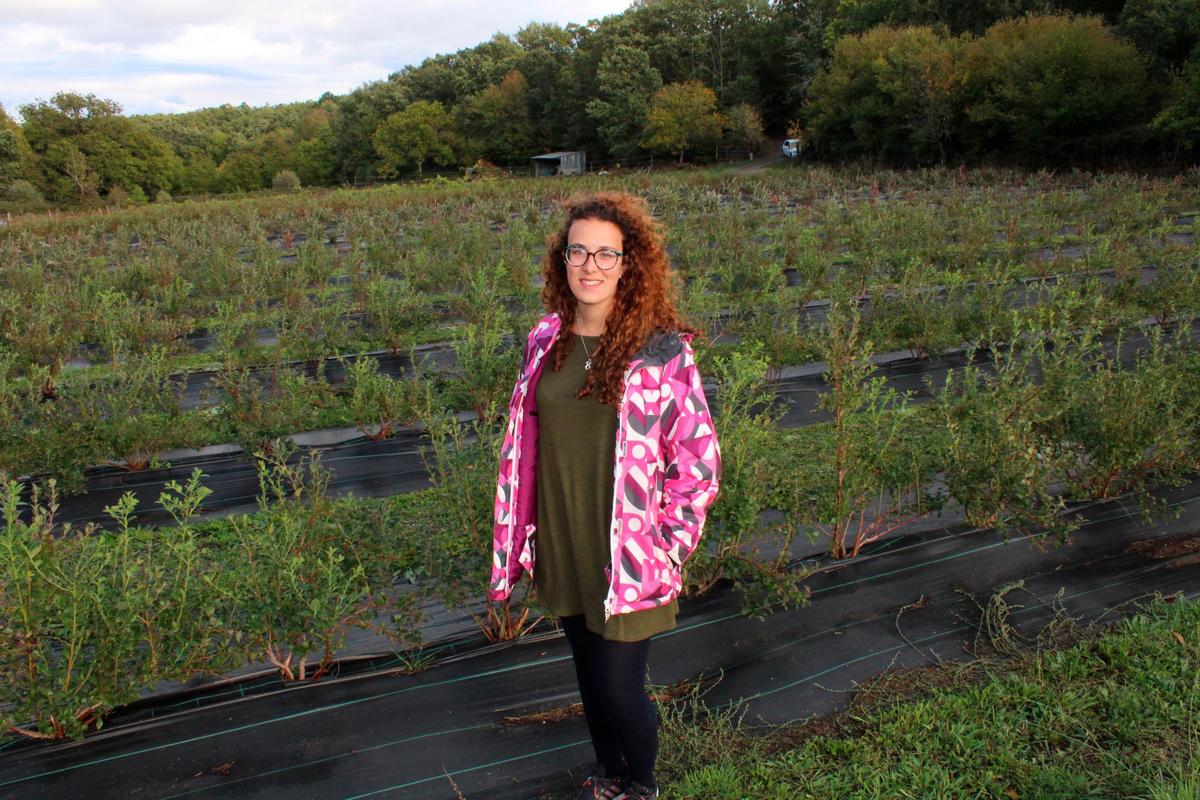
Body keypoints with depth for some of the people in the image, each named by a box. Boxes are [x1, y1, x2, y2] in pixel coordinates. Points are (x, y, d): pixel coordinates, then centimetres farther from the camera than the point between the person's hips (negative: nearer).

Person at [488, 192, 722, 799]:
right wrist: (518, 537, 9)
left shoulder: (663, 349, -14)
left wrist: (669, 546, -11)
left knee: (620, 686, 5)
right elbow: (522, 439, 9)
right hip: (562, 549, 4)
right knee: (589, 674, 21)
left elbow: (699, 458, -10)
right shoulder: (545, 342, 0)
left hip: (627, 555, -4)